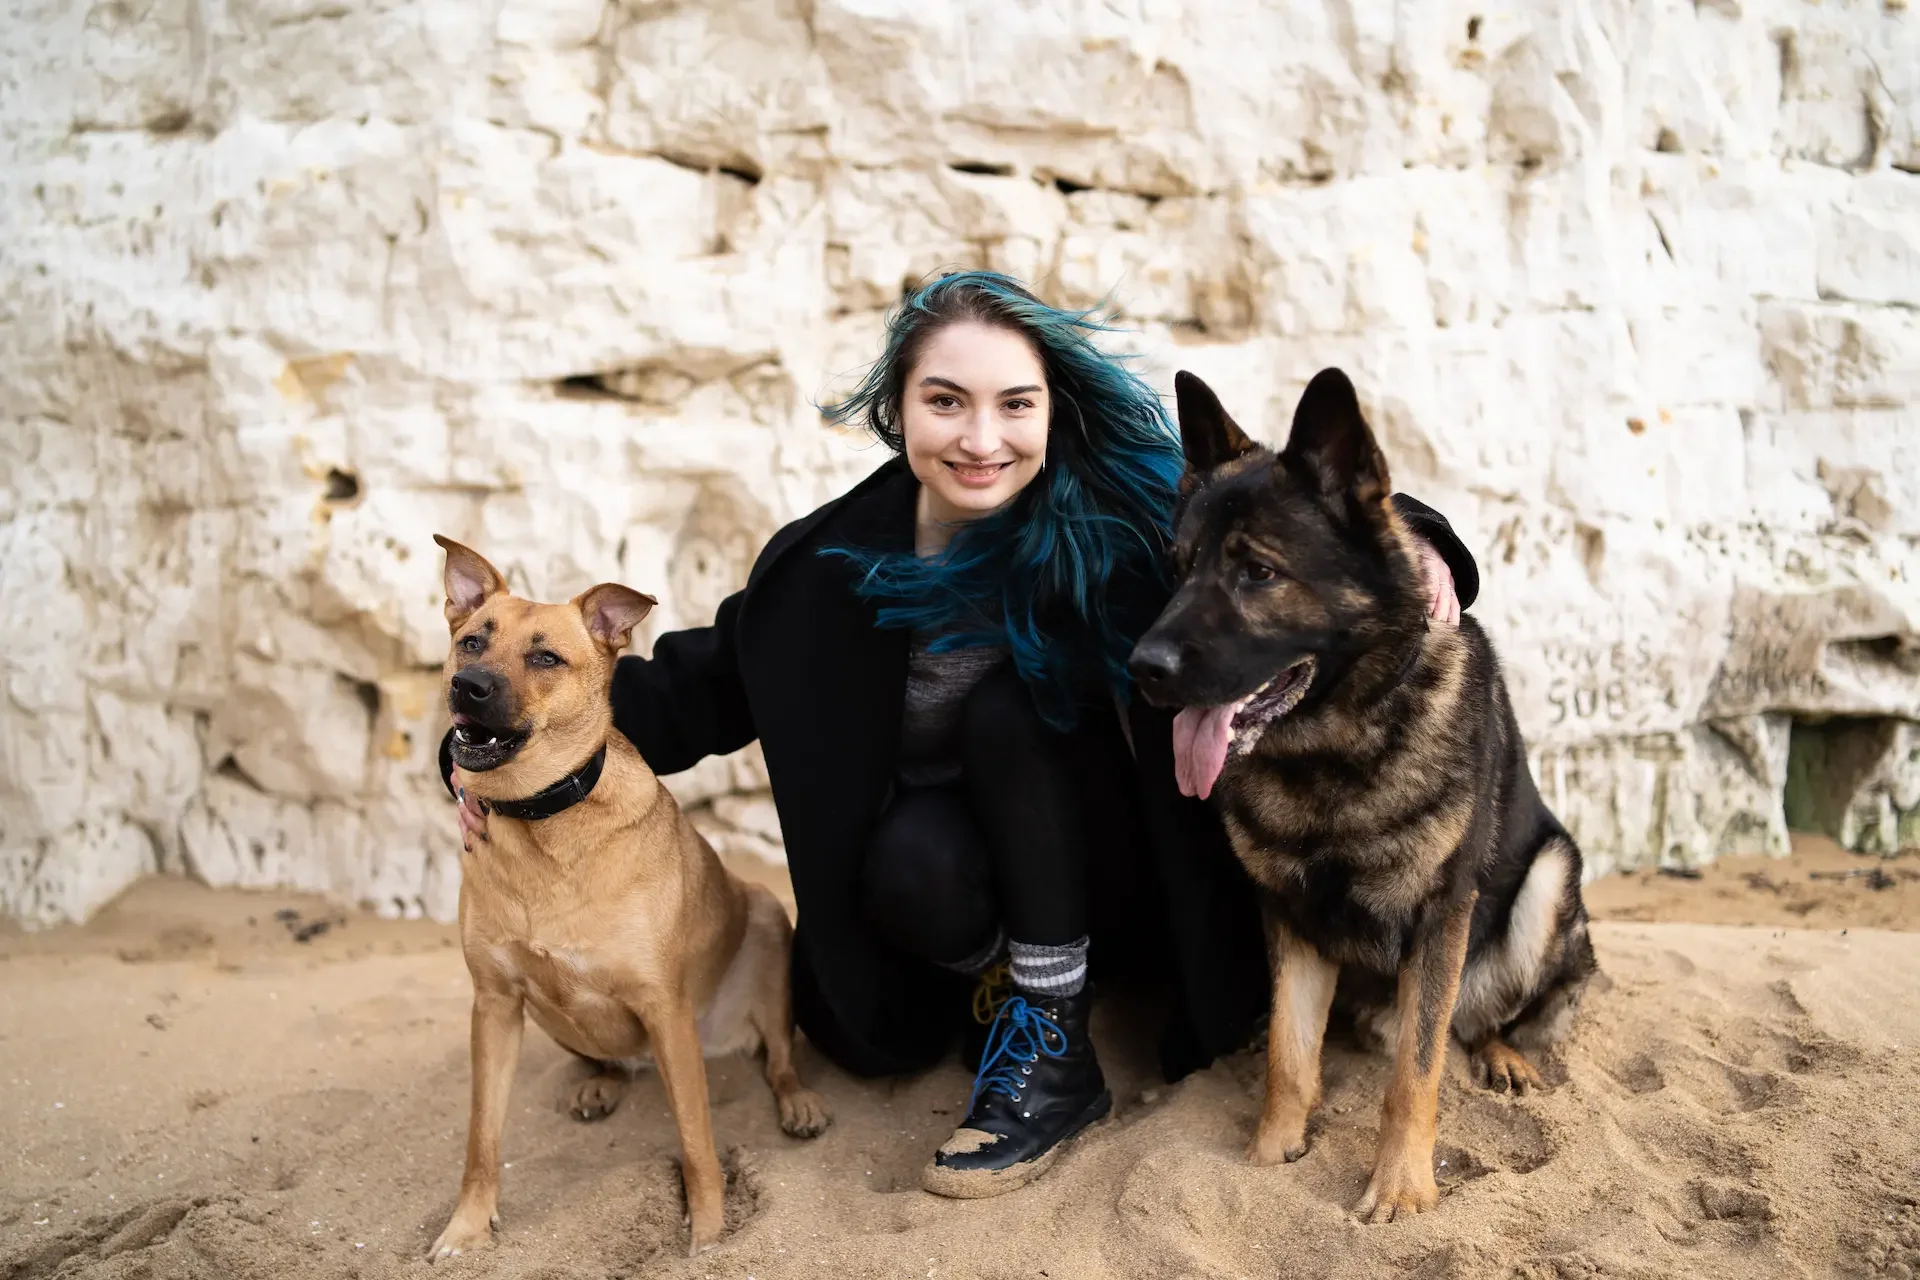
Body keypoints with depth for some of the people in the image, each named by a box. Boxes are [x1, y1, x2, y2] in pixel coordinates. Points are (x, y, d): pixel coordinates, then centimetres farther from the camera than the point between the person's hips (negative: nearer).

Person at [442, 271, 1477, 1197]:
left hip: (1105, 875, 0)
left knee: (1010, 705, -27)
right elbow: (705, 679, -4)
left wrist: (1402, 536, -32)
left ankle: (1054, 1050, -17)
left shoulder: (1118, 522, -20)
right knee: (912, 860, -33)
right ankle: (999, 979, 2)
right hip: (952, 865, 0)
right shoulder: (833, 565, -14)